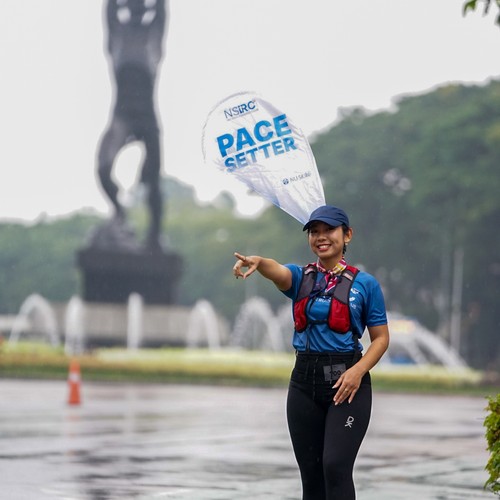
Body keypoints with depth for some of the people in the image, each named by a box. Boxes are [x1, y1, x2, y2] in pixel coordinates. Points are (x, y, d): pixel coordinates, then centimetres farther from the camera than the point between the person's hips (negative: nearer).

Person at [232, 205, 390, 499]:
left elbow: (381, 337, 3)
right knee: (310, 473, 7)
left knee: (335, 466, -16)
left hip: (348, 382, -4)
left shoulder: (365, 284, 1)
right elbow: (278, 272, -17)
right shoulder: (300, 277, 7)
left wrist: (358, 370, -16)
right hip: (304, 381, 4)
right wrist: (258, 262, -41)